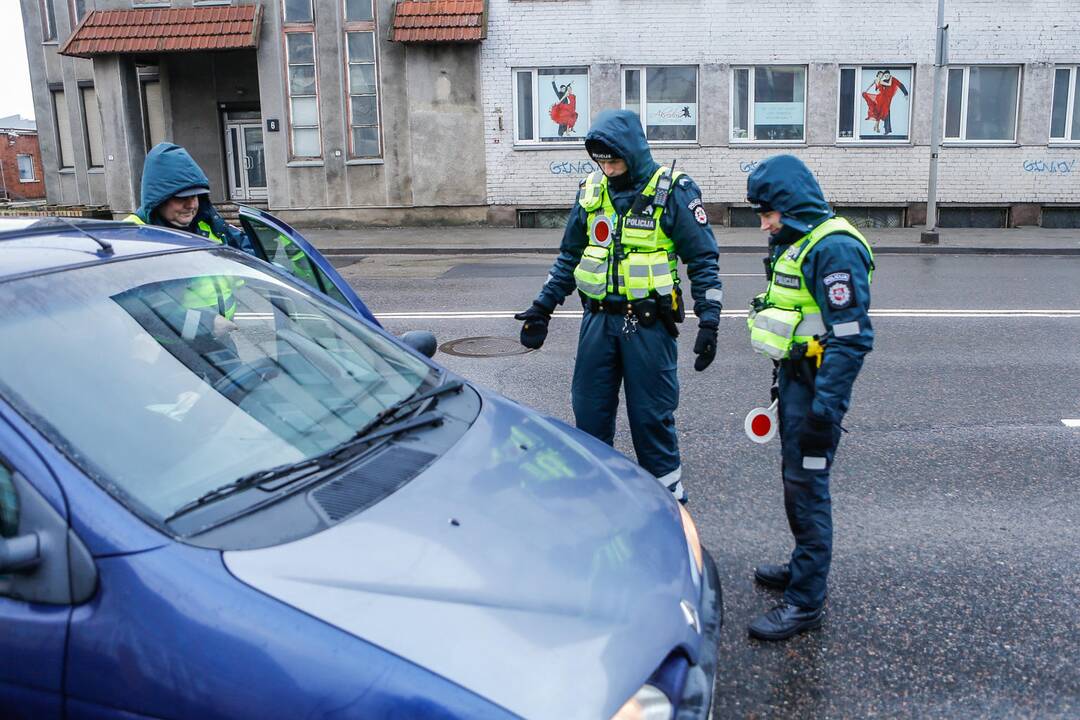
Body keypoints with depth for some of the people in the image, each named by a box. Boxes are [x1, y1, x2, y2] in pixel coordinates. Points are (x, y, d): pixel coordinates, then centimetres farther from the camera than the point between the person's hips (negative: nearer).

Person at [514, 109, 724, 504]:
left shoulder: (673, 191, -8)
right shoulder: (591, 191, 6)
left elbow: (703, 260, -6)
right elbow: (569, 257, 16)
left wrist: (708, 321, -13)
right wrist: (542, 307, 11)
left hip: (648, 324, -5)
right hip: (599, 320, 5)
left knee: (651, 415, 3)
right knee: (589, 413, 11)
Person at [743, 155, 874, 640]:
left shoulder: (834, 248, -19)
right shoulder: (796, 243, 13)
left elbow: (851, 337, -25)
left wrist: (825, 407, -28)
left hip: (816, 385, -10)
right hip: (794, 377, 10)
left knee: (806, 485, -4)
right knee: (795, 478, 19)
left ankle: (806, 601, 5)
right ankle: (804, 566, 36)